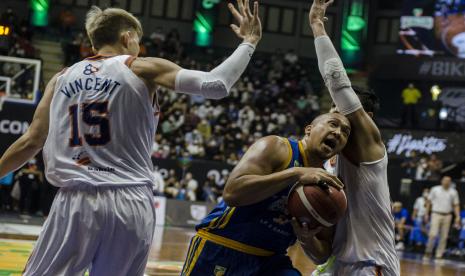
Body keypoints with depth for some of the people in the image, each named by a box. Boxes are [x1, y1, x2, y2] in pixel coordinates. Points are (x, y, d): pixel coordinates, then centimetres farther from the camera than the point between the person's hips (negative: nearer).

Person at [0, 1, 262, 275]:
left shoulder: (62, 79, 12)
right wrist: (249, 42, 6)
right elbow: (216, 85, -7)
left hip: (75, 201, 1)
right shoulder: (143, 69, 3)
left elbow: (32, 142, 12)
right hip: (130, 203, -1)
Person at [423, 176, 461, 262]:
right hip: (436, 214, -2)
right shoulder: (435, 189, 4)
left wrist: (458, 217, -3)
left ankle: (439, 255, 10)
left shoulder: (453, 192, 7)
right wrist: (427, 214, 5)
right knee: (433, 234, -13)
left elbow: (456, 205, 8)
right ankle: (428, 252, 4)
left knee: (444, 237, 2)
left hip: (447, 216, 2)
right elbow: (429, 202, 8)